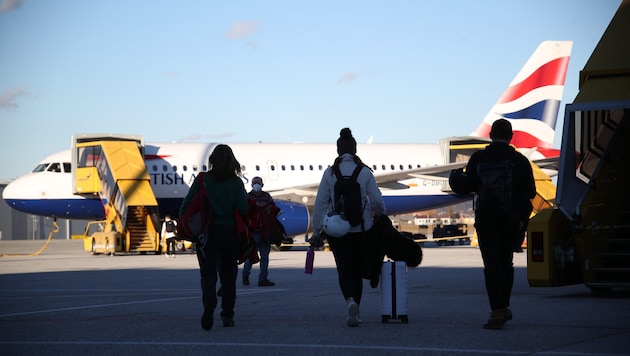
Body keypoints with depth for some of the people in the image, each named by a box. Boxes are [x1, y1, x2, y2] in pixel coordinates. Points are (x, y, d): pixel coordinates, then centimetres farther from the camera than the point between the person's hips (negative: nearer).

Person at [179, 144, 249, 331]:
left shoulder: (202, 180, -4)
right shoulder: (236, 183, -3)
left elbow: (186, 206, -6)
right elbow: (243, 210, -10)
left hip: (207, 233, -1)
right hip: (230, 234, 1)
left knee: (208, 274, -1)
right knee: (228, 275, 13)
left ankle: (209, 308, -25)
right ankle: (227, 315, 15)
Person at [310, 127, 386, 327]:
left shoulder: (330, 173, -4)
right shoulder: (365, 172, -4)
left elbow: (320, 203, -4)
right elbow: (377, 200, -4)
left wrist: (316, 231, 0)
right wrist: (381, 215, 18)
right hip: (361, 229, 1)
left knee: (344, 270, 1)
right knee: (357, 270, 13)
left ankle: (350, 301, -26)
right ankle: (355, 311, 16)